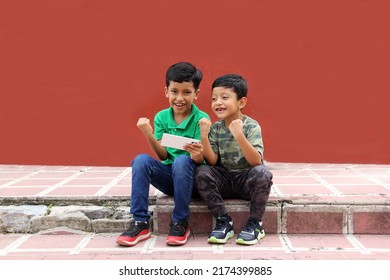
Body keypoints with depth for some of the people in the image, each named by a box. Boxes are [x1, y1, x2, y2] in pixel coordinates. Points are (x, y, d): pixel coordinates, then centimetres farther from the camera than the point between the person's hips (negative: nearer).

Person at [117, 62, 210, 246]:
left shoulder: (201, 119, -9)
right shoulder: (161, 117, 3)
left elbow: (202, 160, -13)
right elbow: (162, 156, -3)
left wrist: (197, 156, -38)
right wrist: (149, 135, -20)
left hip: (191, 177, -3)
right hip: (168, 177, 3)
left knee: (182, 160, -34)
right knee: (141, 160, -22)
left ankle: (180, 223, -20)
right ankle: (140, 223, -19)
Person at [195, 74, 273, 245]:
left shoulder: (251, 126, -12)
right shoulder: (215, 128, -1)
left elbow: (256, 161, -24)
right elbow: (212, 162, -8)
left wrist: (239, 136, -37)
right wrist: (204, 137, -22)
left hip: (247, 180, -3)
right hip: (225, 181, 3)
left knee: (262, 173, -34)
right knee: (202, 172, -24)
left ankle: (255, 224, -16)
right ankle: (223, 221, -13)